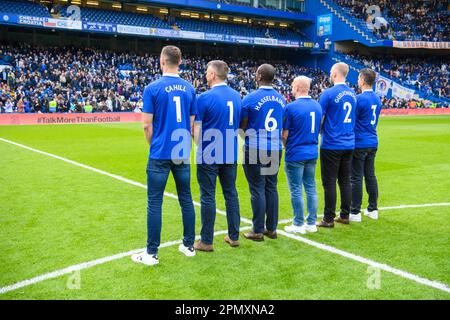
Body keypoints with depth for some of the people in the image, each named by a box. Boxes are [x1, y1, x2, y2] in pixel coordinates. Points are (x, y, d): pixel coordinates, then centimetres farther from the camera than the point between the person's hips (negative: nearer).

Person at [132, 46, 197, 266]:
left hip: (160, 155, -4)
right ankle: (189, 245, 23)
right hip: (183, 153, 4)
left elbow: (147, 125, -6)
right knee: (186, 199, 13)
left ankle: (151, 254, 8)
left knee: (154, 202, 2)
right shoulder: (190, 89, 5)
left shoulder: (152, 88, -7)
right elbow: (192, 123, 7)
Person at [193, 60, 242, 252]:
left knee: (208, 197, 3)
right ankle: (234, 236, 21)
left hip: (209, 156, -5)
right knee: (231, 194, 13)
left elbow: (196, 129, -9)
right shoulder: (236, 96, 5)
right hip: (231, 155, 5)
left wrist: (200, 145, 8)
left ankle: (206, 241, 11)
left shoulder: (205, 98, -13)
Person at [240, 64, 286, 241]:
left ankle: (258, 231, 8)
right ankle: (272, 228, 19)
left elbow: (242, 125, -6)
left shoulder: (250, 98, -11)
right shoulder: (281, 99, 6)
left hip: (255, 150, -5)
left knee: (257, 189, 1)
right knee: (271, 188, 12)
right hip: (275, 149, 5)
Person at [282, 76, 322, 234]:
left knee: (296, 190, 3)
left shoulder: (291, 107, -14)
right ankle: (312, 223, 20)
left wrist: (287, 147, 6)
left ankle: (298, 225, 11)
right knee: (311, 187, 13)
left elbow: (285, 134, -12)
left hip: (295, 155, -6)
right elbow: (318, 128, 13)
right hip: (312, 153, 6)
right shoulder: (317, 106, 6)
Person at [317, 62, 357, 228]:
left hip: (331, 145, -6)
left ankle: (328, 219, 5)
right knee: (345, 181, 13)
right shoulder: (352, 93, 10)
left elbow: (319, 120, -11)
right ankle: (345, 215, 19)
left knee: (329, 182, 0)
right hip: (349, 144, 7)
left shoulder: (328, 93, -12)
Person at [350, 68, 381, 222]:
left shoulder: (359, 99, -15)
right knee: (370, 176, 14)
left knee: (356, 178, -2)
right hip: (373, 143, 8)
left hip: (359, 144, -8)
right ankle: (373, 209, 21)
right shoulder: (377, 99, 11)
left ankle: (355, 212, 3)